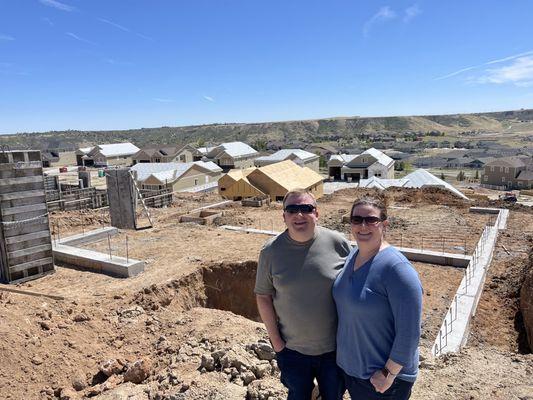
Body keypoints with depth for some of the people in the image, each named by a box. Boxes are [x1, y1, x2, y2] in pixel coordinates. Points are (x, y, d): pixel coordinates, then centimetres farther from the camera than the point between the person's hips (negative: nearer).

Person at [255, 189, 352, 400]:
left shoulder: (337, 243, -13)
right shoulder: (271, 250, -11)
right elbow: (263, 296, -4)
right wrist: (275, 340, -4)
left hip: (335, 348, 0)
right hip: (292, 350, 1)